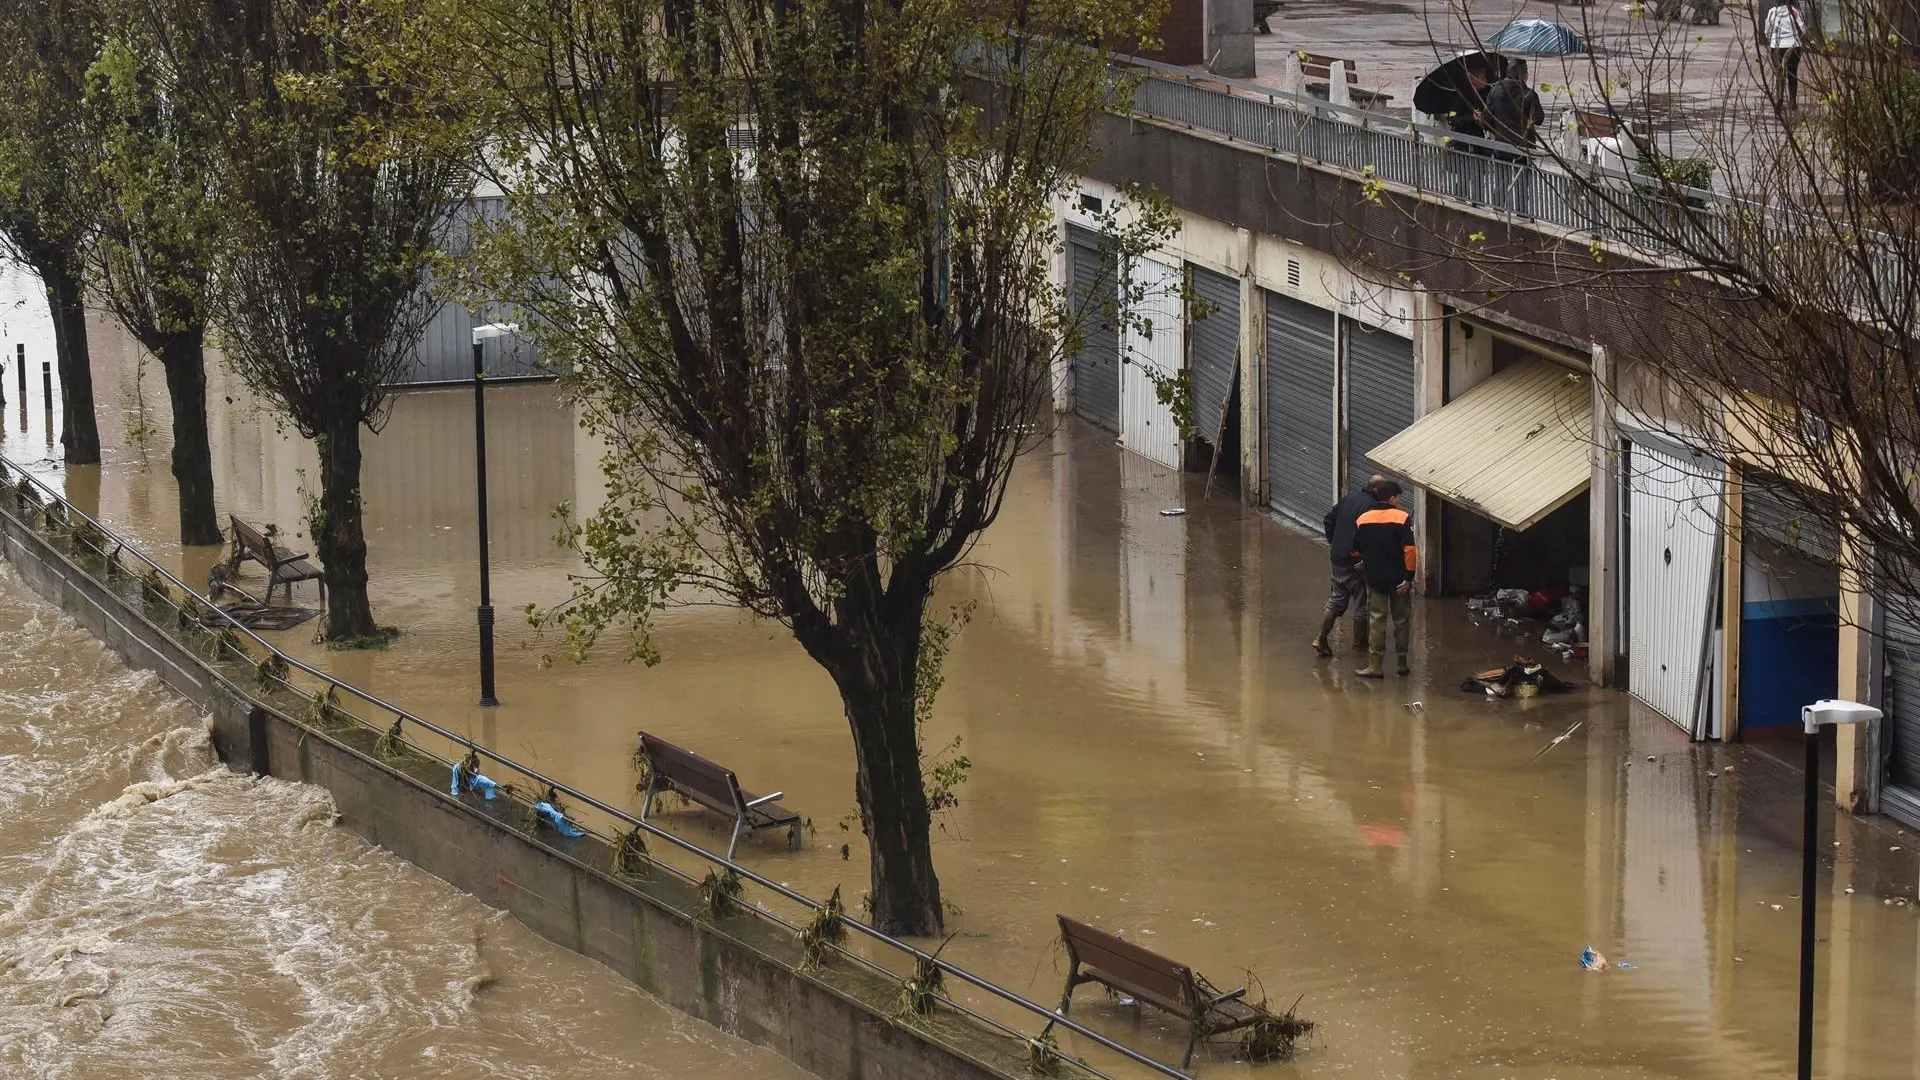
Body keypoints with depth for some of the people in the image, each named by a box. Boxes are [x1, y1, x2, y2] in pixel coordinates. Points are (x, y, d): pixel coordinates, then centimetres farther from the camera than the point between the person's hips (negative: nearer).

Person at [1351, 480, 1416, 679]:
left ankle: (1375, 665, -2)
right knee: (1401, 621, 11)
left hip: (1374, 578, 2)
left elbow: (1356, 550, 10)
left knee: (1376, 621, 4)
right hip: (1399, 578, -2)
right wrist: (1409, 576, -11)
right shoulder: (1402, 519, -10)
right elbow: (1409, 550, -16)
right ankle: (1402, 662, 18)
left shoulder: (1362, 520, 1)